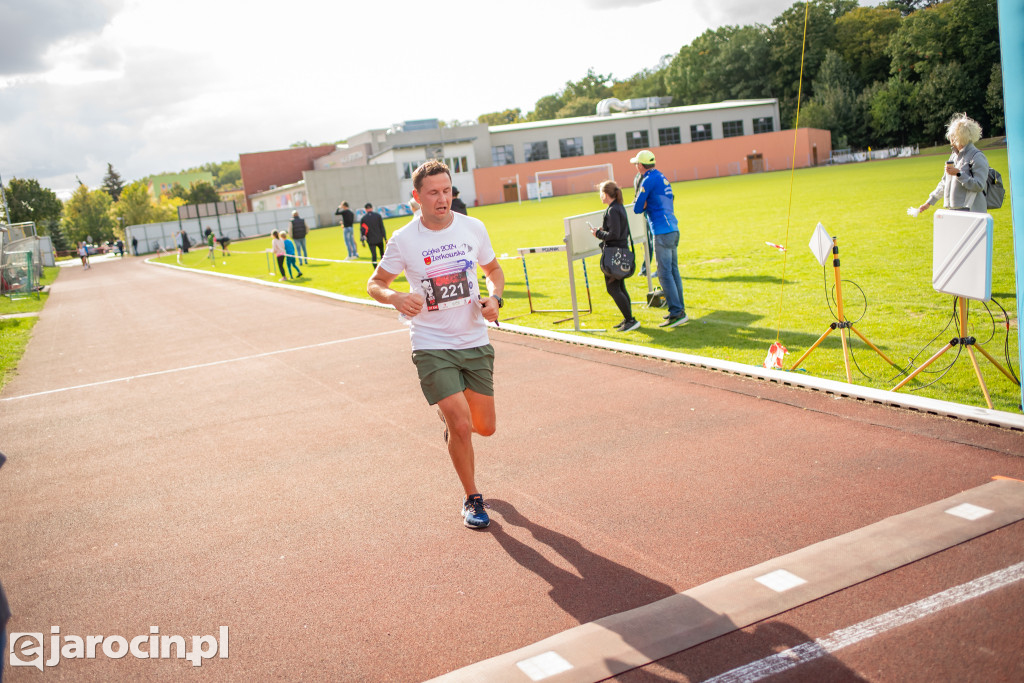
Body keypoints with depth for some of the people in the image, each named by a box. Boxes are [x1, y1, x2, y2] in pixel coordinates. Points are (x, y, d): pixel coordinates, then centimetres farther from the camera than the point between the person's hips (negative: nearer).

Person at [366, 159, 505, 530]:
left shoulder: (474, 228, -1)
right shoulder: (403, 241, -9)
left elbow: (493, 269, 15)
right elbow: (375, 283, 3)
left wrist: (494, 297, -6)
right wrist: (395, 298, -20)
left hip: (475, 342, 4)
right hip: (431, 346, -3)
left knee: (484, 427, 9)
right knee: (461, 426, -12)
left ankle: (451, 416, 46)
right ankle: (471, 498, 13)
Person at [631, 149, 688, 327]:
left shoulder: (649, 180, -11)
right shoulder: (662, 177, 16)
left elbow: (637, 208, -10)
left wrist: (643, 206, 11)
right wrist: (647, 205, 4)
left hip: (662, 232, -9)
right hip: (673, 229, 9)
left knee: (665, 273, -6)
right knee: (673, 270, 14)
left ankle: (677, 313, -7)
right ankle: (679, 308, 20)